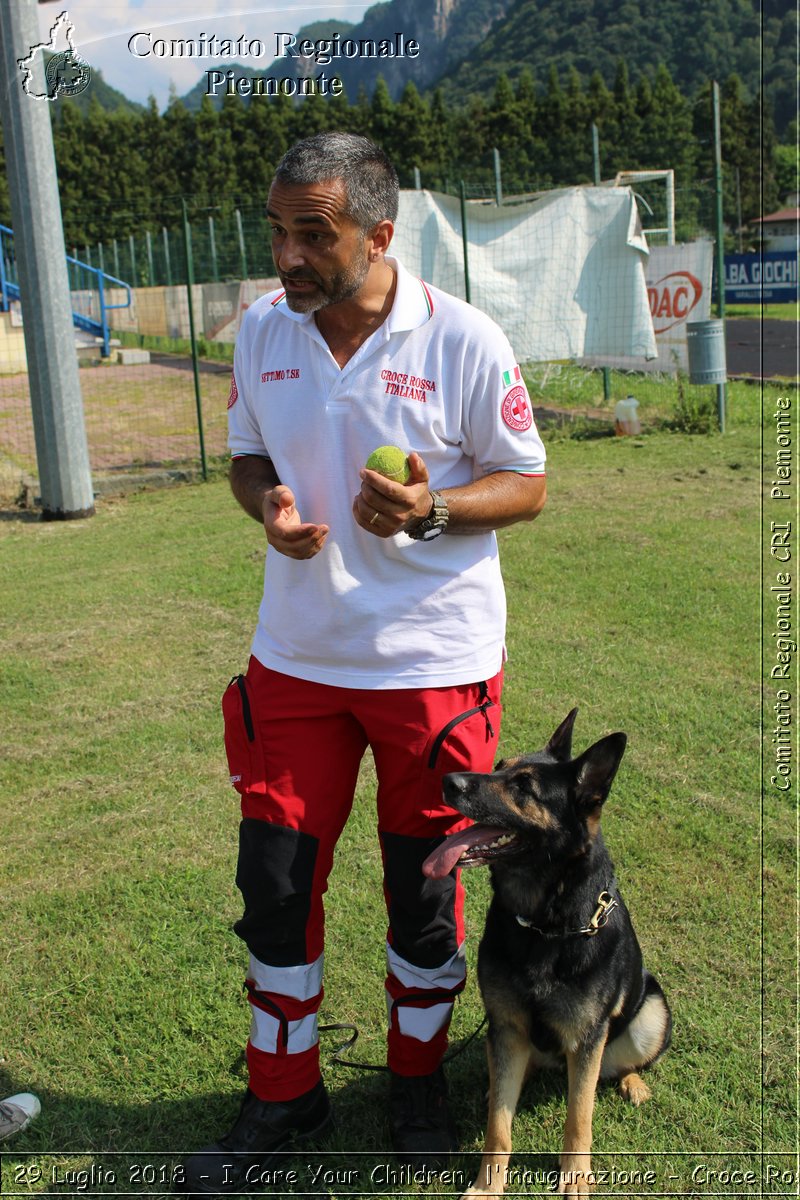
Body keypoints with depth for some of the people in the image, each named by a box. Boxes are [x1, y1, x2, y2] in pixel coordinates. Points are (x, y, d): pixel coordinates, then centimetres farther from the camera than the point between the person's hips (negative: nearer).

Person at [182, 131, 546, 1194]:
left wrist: (431, 510, -24)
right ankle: (283, 1092, 32)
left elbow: (527, 485, -5)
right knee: (273, 881, 9)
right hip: (294, 657, 4)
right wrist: (266, 503, -10)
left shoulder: (465, 341, -12)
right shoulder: (262, 330, 1)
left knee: (422, 888, 11)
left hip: (434, 661, -3)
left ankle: (418, 1079, 38)